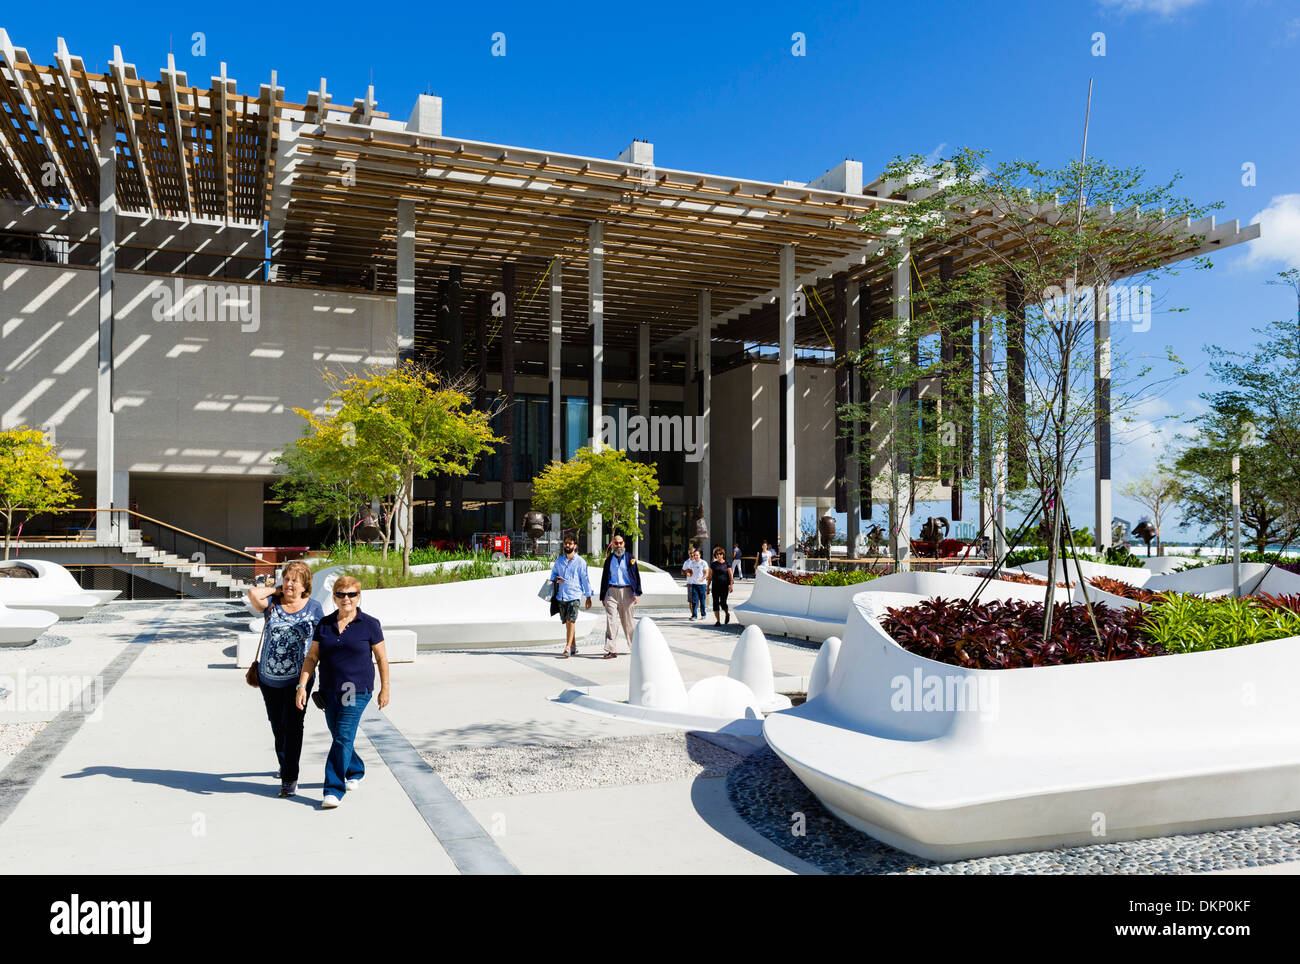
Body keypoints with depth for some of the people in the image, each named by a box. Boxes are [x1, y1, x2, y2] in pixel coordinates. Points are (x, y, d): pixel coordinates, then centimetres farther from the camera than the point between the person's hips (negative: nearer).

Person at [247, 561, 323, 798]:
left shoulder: (314, 608, 1)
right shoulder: (272, 603, 2)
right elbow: (253, 593, -20)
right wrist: (276, 590, -4)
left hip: (298, 679, -2)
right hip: (269, 678, 3)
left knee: (292, 725, -8)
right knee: (277, 725, 16)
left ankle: (290, 779, -2)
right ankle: (284, 765, 38)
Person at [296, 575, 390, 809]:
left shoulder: (370, 625, -4)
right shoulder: (324, 624, 6)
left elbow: (382, 658, 1)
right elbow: (312, 657, 6)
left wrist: (385, 689, 3)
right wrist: (302, 686, -2)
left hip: (357, 690, -5)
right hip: (329, 691, 5)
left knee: (343, 738, -10)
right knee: (338, 736, 15)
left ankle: (334, 790, -6)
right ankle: (356, 771, 39)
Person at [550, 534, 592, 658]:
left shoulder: (580, 562, 2)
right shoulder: (559, 560, 13)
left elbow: (585, 579, 3)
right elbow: (553, 573, 23)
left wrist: (588, 597, 2)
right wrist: (556, 579, -2)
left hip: (574, 595, -4)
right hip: (561, 595, 4)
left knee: (571, 621, -14)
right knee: (567, 622, 9)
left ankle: (567, 649, -17)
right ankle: (574, 646, 21)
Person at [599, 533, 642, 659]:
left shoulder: (630, 559, 9)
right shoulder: (609, 560, 13)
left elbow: (636, 576, 5)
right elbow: (604, 578, 16)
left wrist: (636, 593, -5)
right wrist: (603, 596, 11)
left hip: (626, 592, -1)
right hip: (612, 591, 1)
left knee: (627, 621, 7)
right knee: (611, 619, -11)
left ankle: (633, 647, 22)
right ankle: (610, 649, -14)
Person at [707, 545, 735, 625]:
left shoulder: (726, 564, 3)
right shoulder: (713, 564, 8)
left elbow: (730, 576, 1)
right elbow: (710, 576, 11)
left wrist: (731, 585, -10)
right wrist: (708, 587, 8)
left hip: (724, 586, -2)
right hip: (715, 586, 2)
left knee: (722, 603, -7)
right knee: (715, 603, -1)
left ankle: (727, 613, 25)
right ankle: (717, 621, 5)